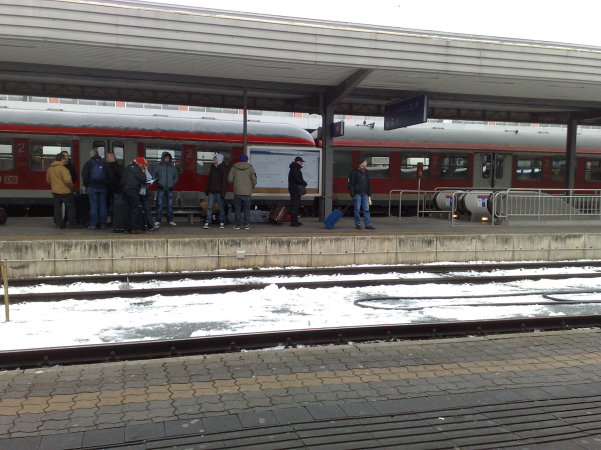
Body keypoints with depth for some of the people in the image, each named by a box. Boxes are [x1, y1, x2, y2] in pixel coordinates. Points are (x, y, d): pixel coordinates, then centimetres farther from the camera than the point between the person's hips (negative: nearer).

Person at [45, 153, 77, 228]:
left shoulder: (50, 169, 8)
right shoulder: (63, 168, -17)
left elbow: (48, 180, 18)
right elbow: (67, 180, -26)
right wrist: (71, 185, -7)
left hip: (55, 191, 7)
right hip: (65, 191, -7)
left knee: (57, 207, 11)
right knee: (70, 207, 4)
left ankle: (59, 223, 12)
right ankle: (71, 223, 4)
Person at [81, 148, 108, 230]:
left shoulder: (89, 163, -1)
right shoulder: (104, 163, 5)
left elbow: (84, 175, -3)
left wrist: (86, 185, 7)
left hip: (92, 187, -2)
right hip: (103, 187, 2)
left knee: (93, 205, 0)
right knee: (103, 205, 5)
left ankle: (93, 224, 0)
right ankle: (102, 224, 7)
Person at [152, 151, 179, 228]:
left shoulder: (172, 166, 10)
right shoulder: (158, 166, 4)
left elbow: (176, 175, 16)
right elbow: (153, 175, 5)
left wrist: (174, 183, 3)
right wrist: (157, 181, -10)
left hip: (170, 189, 3)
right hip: (161, 188, -2)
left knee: (170, 205, 6)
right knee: (159, 205, -5)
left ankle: (170, 220, 14)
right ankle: (158, 221, -2)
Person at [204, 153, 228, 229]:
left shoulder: (223, 169, -5)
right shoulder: (212, 168, 12)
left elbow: (224, 182, -9)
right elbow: (209, 180, 17)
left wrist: (223, 193, -15)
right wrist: (207, 191, 13)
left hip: (219, 192, -5)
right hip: (212, 192, 5)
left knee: (221, 208, 4)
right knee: (209, 207, -1)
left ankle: (222, 223, 12)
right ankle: (207, 222, 0)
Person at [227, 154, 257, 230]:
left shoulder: (234, 167, 2)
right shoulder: (250, 168, -1)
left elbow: (230, 179, -2)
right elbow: (254, 180, -4)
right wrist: (253, 187, 15)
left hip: (237, 192, 1)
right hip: (247, 192, 0)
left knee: (237, 209, 7)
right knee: (247, 208, 8)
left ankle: (238, 224, 6)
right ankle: (246, 224, 6)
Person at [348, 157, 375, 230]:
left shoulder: (366, 172, 12)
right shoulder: (354, 172, -6)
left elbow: (368, 184, 18)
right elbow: (351, 184, -7)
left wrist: (369, 194, 13)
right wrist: (352, 195, -12)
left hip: (365, 194, 5)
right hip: (357, 194, -5)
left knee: (366, 209, 2)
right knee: (357, 210, 1)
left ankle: (368, 224, 3)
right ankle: (358, 224, 9)